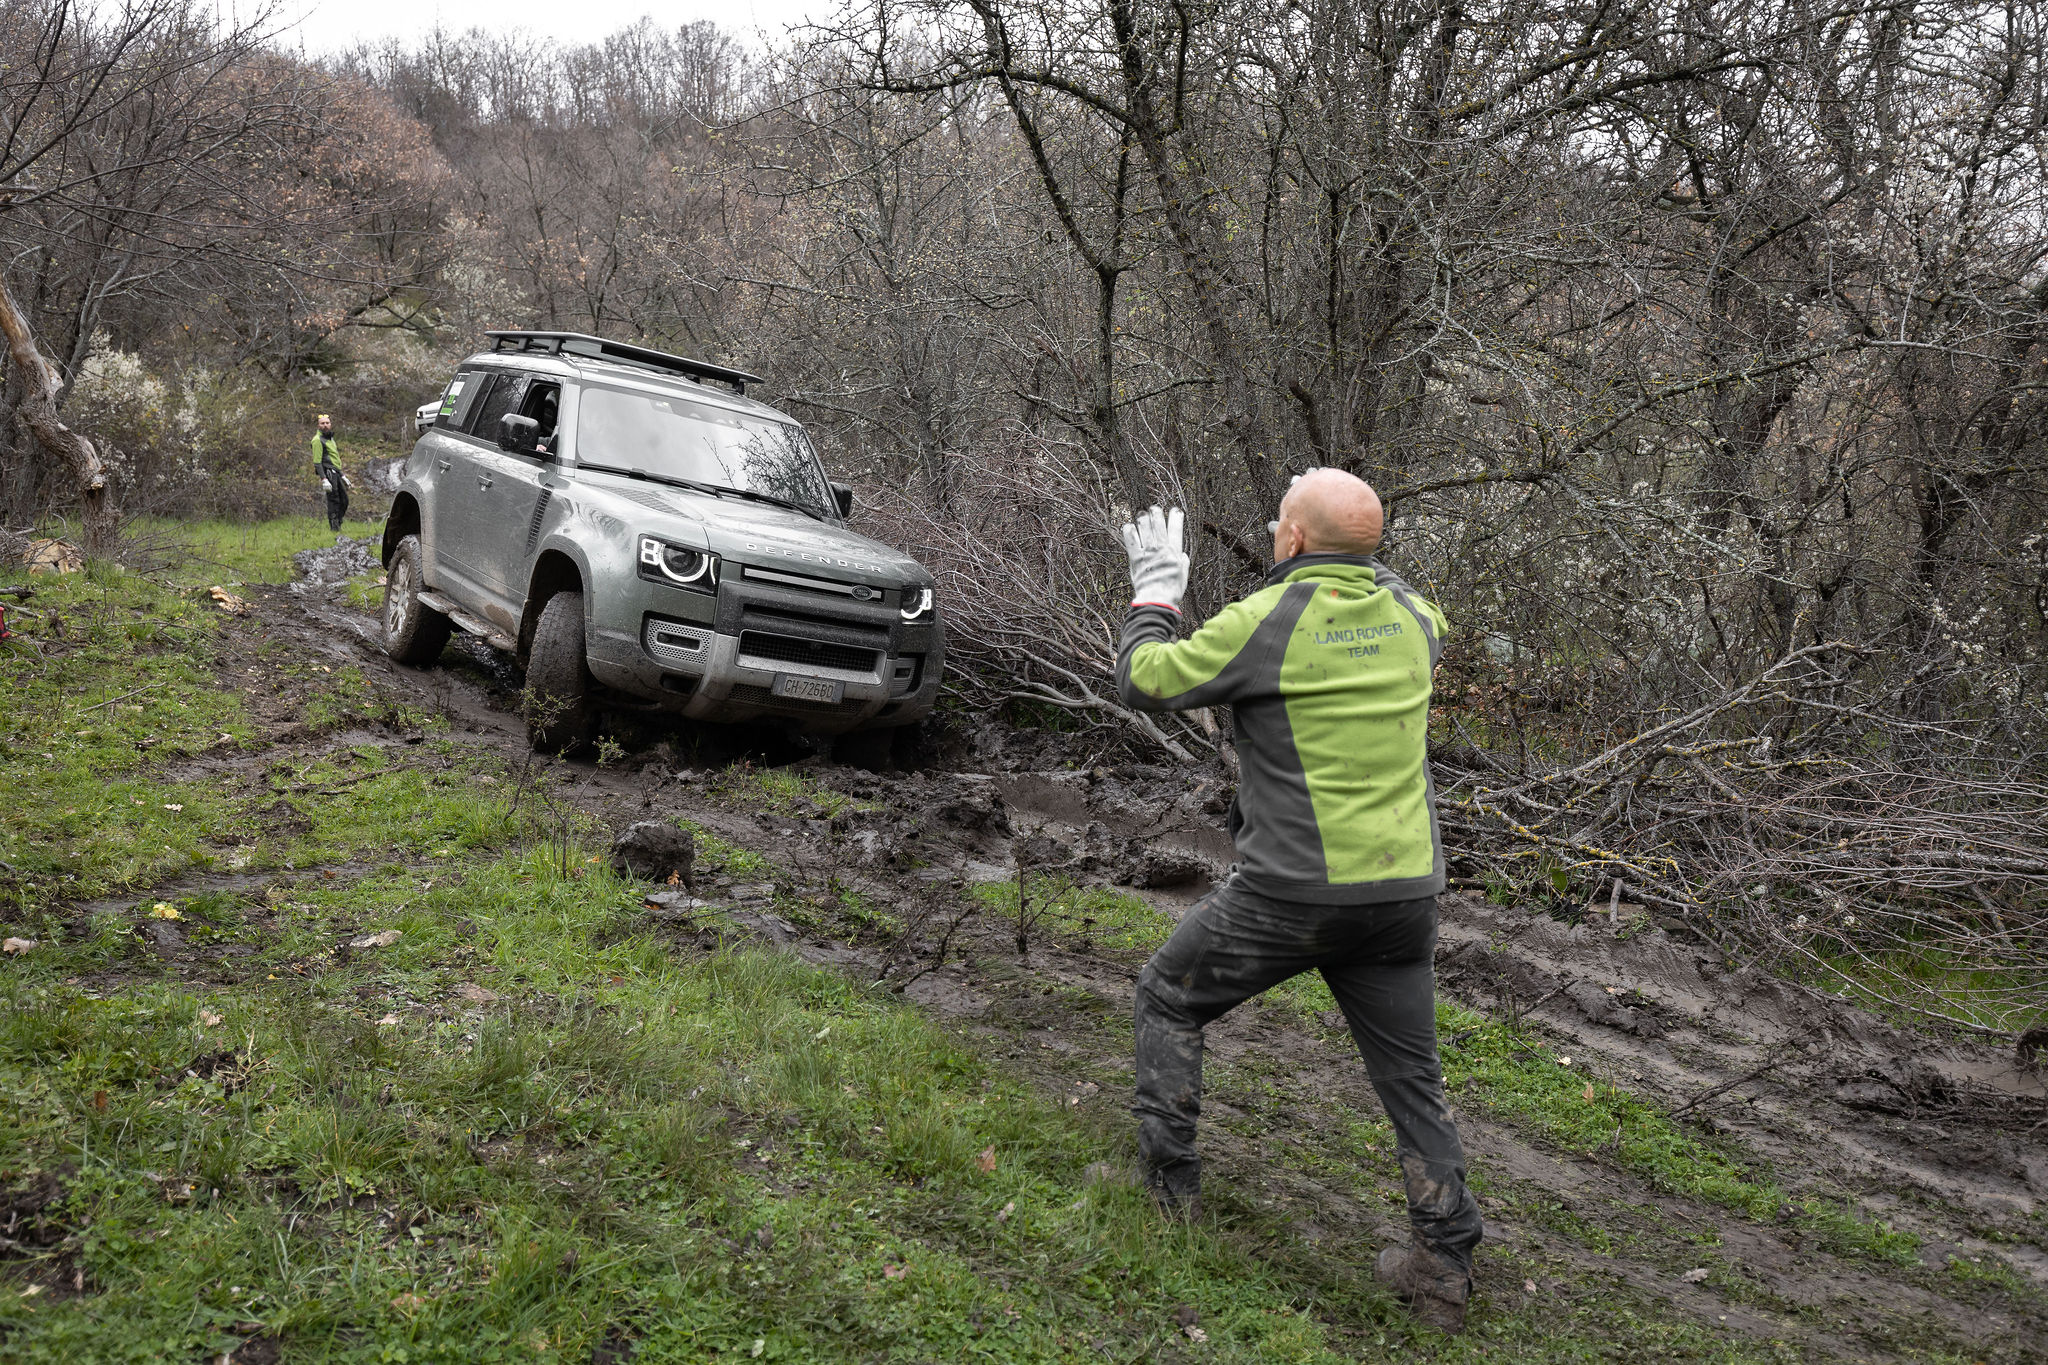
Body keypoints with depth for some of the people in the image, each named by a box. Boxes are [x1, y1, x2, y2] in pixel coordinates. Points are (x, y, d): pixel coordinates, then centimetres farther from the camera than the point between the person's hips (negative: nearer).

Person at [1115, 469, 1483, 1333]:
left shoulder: (1266, 622, -13)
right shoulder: (1410, 615, 5)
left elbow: (1143, 682, -2)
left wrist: (1155, 591, 13)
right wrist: (1364, 559, 35)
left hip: (1292, 892, -5)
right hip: (1406, 893, 5)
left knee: (1168, 999, 18)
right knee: (1412, 1077, 17)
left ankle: (1168, 1183, 24)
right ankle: (1444, 1270, 19)